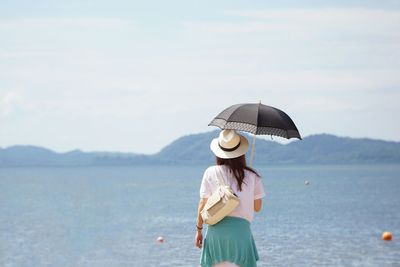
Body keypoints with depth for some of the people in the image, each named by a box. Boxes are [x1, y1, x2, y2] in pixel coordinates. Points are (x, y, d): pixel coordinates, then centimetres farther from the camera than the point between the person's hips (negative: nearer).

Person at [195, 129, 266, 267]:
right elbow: (257, 207, 11)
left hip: (216, 229, 1)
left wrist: (199, 230, 14)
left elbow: (203, 205, 4)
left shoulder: (210, 173, 4)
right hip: (241, 228, -1)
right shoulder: (252, 176, 5)